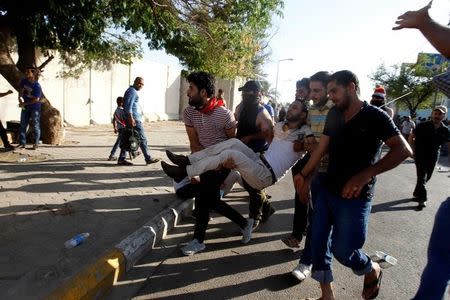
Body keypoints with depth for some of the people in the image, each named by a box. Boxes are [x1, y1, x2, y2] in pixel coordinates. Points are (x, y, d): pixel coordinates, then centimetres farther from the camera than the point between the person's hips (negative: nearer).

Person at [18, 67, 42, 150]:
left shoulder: (37, 86, -20)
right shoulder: (24, 81, -2)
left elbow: (36, 99, -21)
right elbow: (21, 90, 14)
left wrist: (24, 103, -16)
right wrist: (20, 98, -2)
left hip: (35, 107, -6)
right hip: (25, 107, 6)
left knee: (35, 125, 0)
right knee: (23, 125, 8)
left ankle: (36, 143, 10)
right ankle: (22, 143, 14)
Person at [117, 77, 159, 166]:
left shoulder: (131, 90, 23)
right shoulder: (132, 91, -9)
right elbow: (128, 105, -19)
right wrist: (131, 118, -25)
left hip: (132, 118, 10)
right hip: (134, 119, -10)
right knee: (142, 139, -4)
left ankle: (121, 159, 11)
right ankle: (148, 159, 1)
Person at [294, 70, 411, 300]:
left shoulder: (375, 116, -12)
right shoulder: (334, 114, 6)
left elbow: (403, 149, -19)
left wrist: (366, 174, -31)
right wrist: (303, 175, 8)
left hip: (355, 197, -6)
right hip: (327, 191, 6)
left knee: (342, 250, -1)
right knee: (318, 243, 7)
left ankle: (373, 271, 32)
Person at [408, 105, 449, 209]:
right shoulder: (422, 126, -11)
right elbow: (411, 138, -4)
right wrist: (414, 151, -10)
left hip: (433, 157, 4)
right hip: (420, 155, -4)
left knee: (427, 177, 16)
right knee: (422, 177, -9)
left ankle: (417, 193, 37)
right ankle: (422, 199, -3)